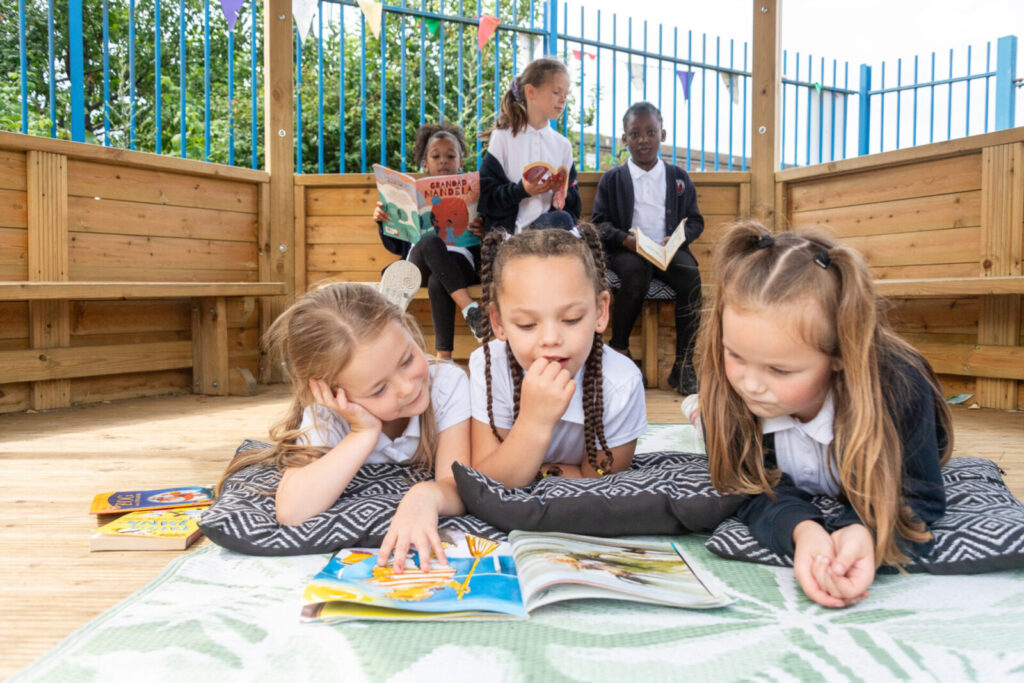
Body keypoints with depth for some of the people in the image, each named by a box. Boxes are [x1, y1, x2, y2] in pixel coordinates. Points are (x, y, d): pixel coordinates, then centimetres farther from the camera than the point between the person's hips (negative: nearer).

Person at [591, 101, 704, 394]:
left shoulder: (679, 177, 16)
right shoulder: (612, 179, 12)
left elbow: (695, 220, 14)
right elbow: (600, 222, 5)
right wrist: (625, 239, -15)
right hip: (627, 250, -1)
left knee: (691, 275, -30)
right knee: (635, 272, -37)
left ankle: (683, 364, -22)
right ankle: (619, 349, -17)